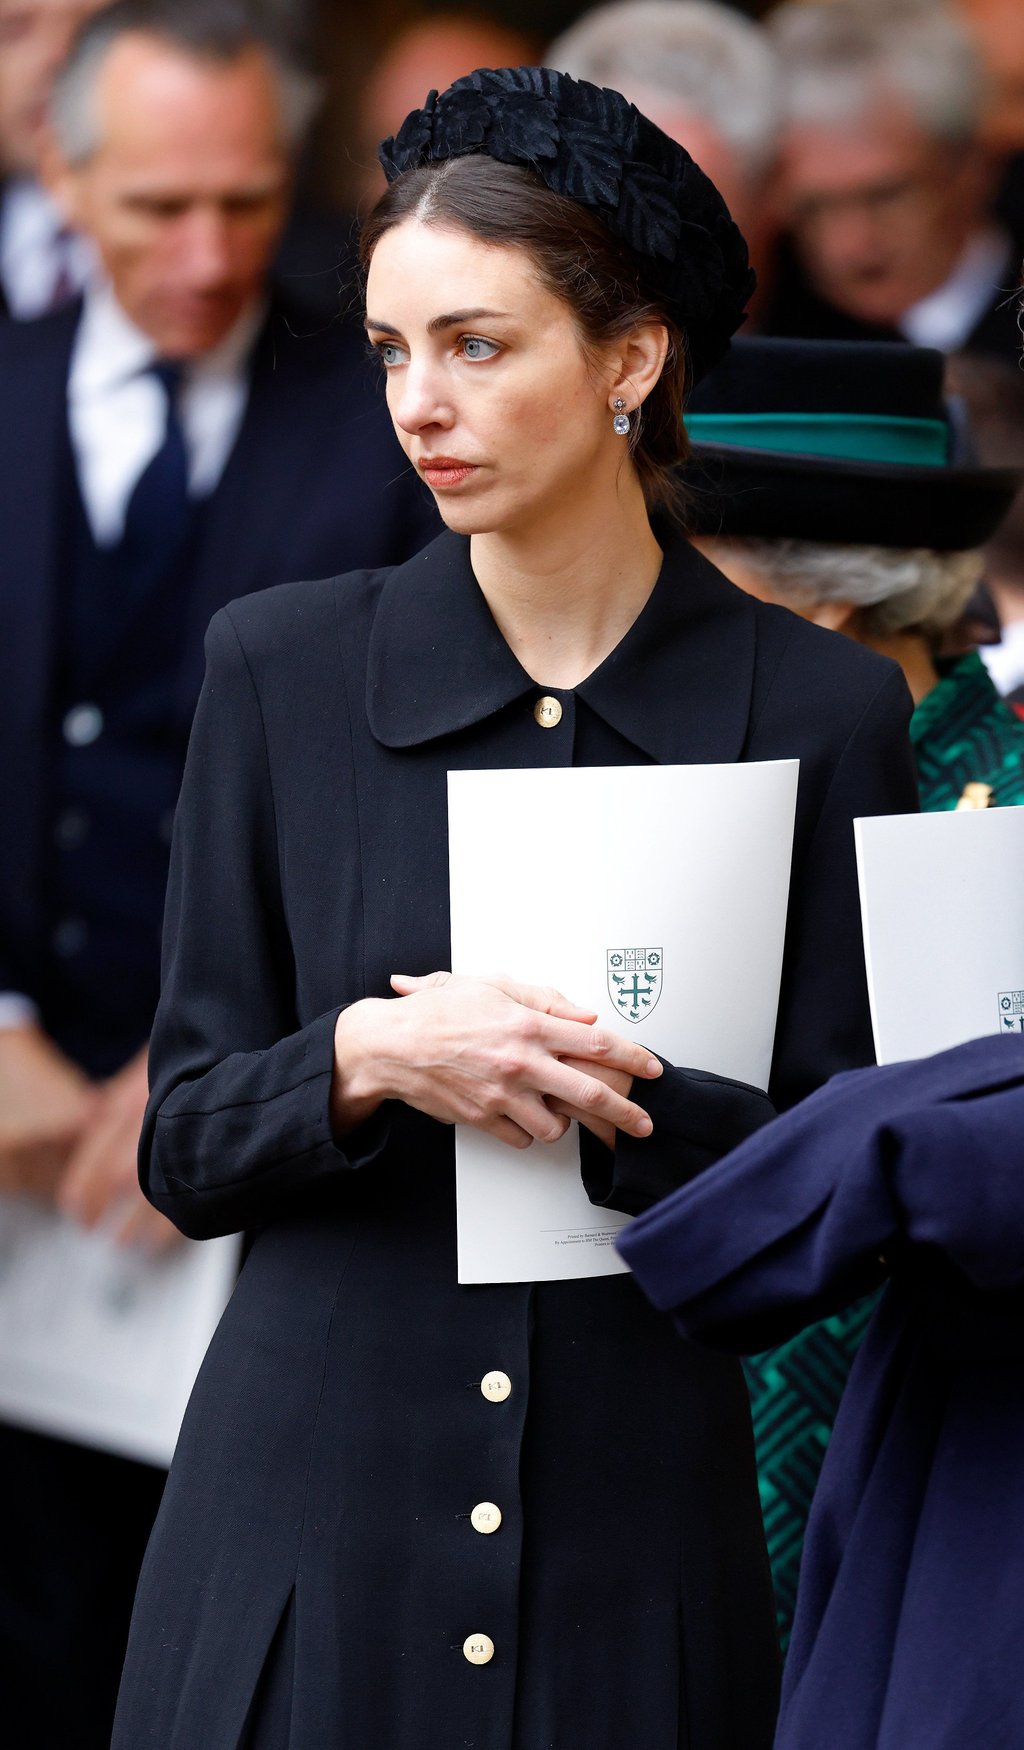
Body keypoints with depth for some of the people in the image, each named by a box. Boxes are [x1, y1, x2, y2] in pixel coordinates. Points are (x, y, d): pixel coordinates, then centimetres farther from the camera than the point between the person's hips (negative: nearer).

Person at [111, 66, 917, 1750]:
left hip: (642, 1534, 0)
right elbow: (187, 1141, 3)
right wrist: (367, 1057, -16)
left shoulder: (818, 708, 0)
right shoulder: (284, 666, 3)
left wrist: (608, 1099, -16)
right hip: (313, 1525, 0)